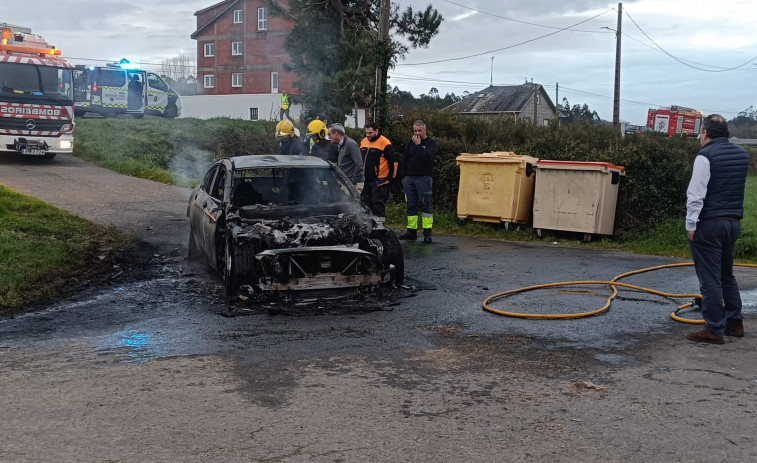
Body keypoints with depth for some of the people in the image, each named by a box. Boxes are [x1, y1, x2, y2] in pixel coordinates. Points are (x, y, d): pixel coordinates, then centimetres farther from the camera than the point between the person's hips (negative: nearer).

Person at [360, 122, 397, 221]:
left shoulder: (384, 143, -9)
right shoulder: (363, 141, 14)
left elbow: (394, 162, -8)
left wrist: (391, 177, -10)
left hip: (379, 180, -7)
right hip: (365, 180, 7)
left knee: (378, 202, -6)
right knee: (366, 202, 11)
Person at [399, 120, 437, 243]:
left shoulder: (431, 143, 0)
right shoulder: (410, 143, 15)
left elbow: (427, 157, -17)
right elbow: (404, 159, 19)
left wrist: (418, 145, -11)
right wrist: (404, 175, 12)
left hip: (423, 178, -5)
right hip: (409, 178, 5)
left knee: (425, 205, -5)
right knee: (411, 205, 7)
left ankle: (427, 232, -3)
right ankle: (412, 231, 13)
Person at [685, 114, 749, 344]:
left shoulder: (705, 156, -13)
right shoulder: (742, 154, 11)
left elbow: (696, 194, -16)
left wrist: (691, 225, -13)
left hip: (709, 224, -8)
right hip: (734, 222, 8)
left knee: (710, 280, -2)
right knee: (727, 275, 20)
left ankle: (714, 330, 1)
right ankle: (735, 322, 27)